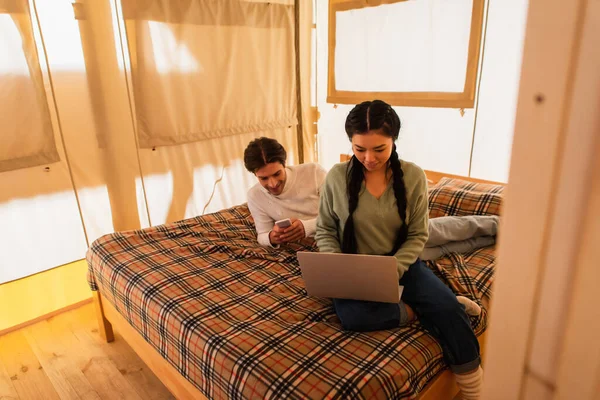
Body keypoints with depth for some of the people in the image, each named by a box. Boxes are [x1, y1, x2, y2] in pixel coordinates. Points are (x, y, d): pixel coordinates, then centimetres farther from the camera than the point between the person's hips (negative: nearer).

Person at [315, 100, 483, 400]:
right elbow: (324, 231, 1)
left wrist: (392, 270, -19)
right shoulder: (337, 177, -9)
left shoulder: (413, 176, -7)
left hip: (401, 263, 1)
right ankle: (419, 309, -8)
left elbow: (417, 236, -2)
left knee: (448, 307, -23)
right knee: (354, 316, -32)